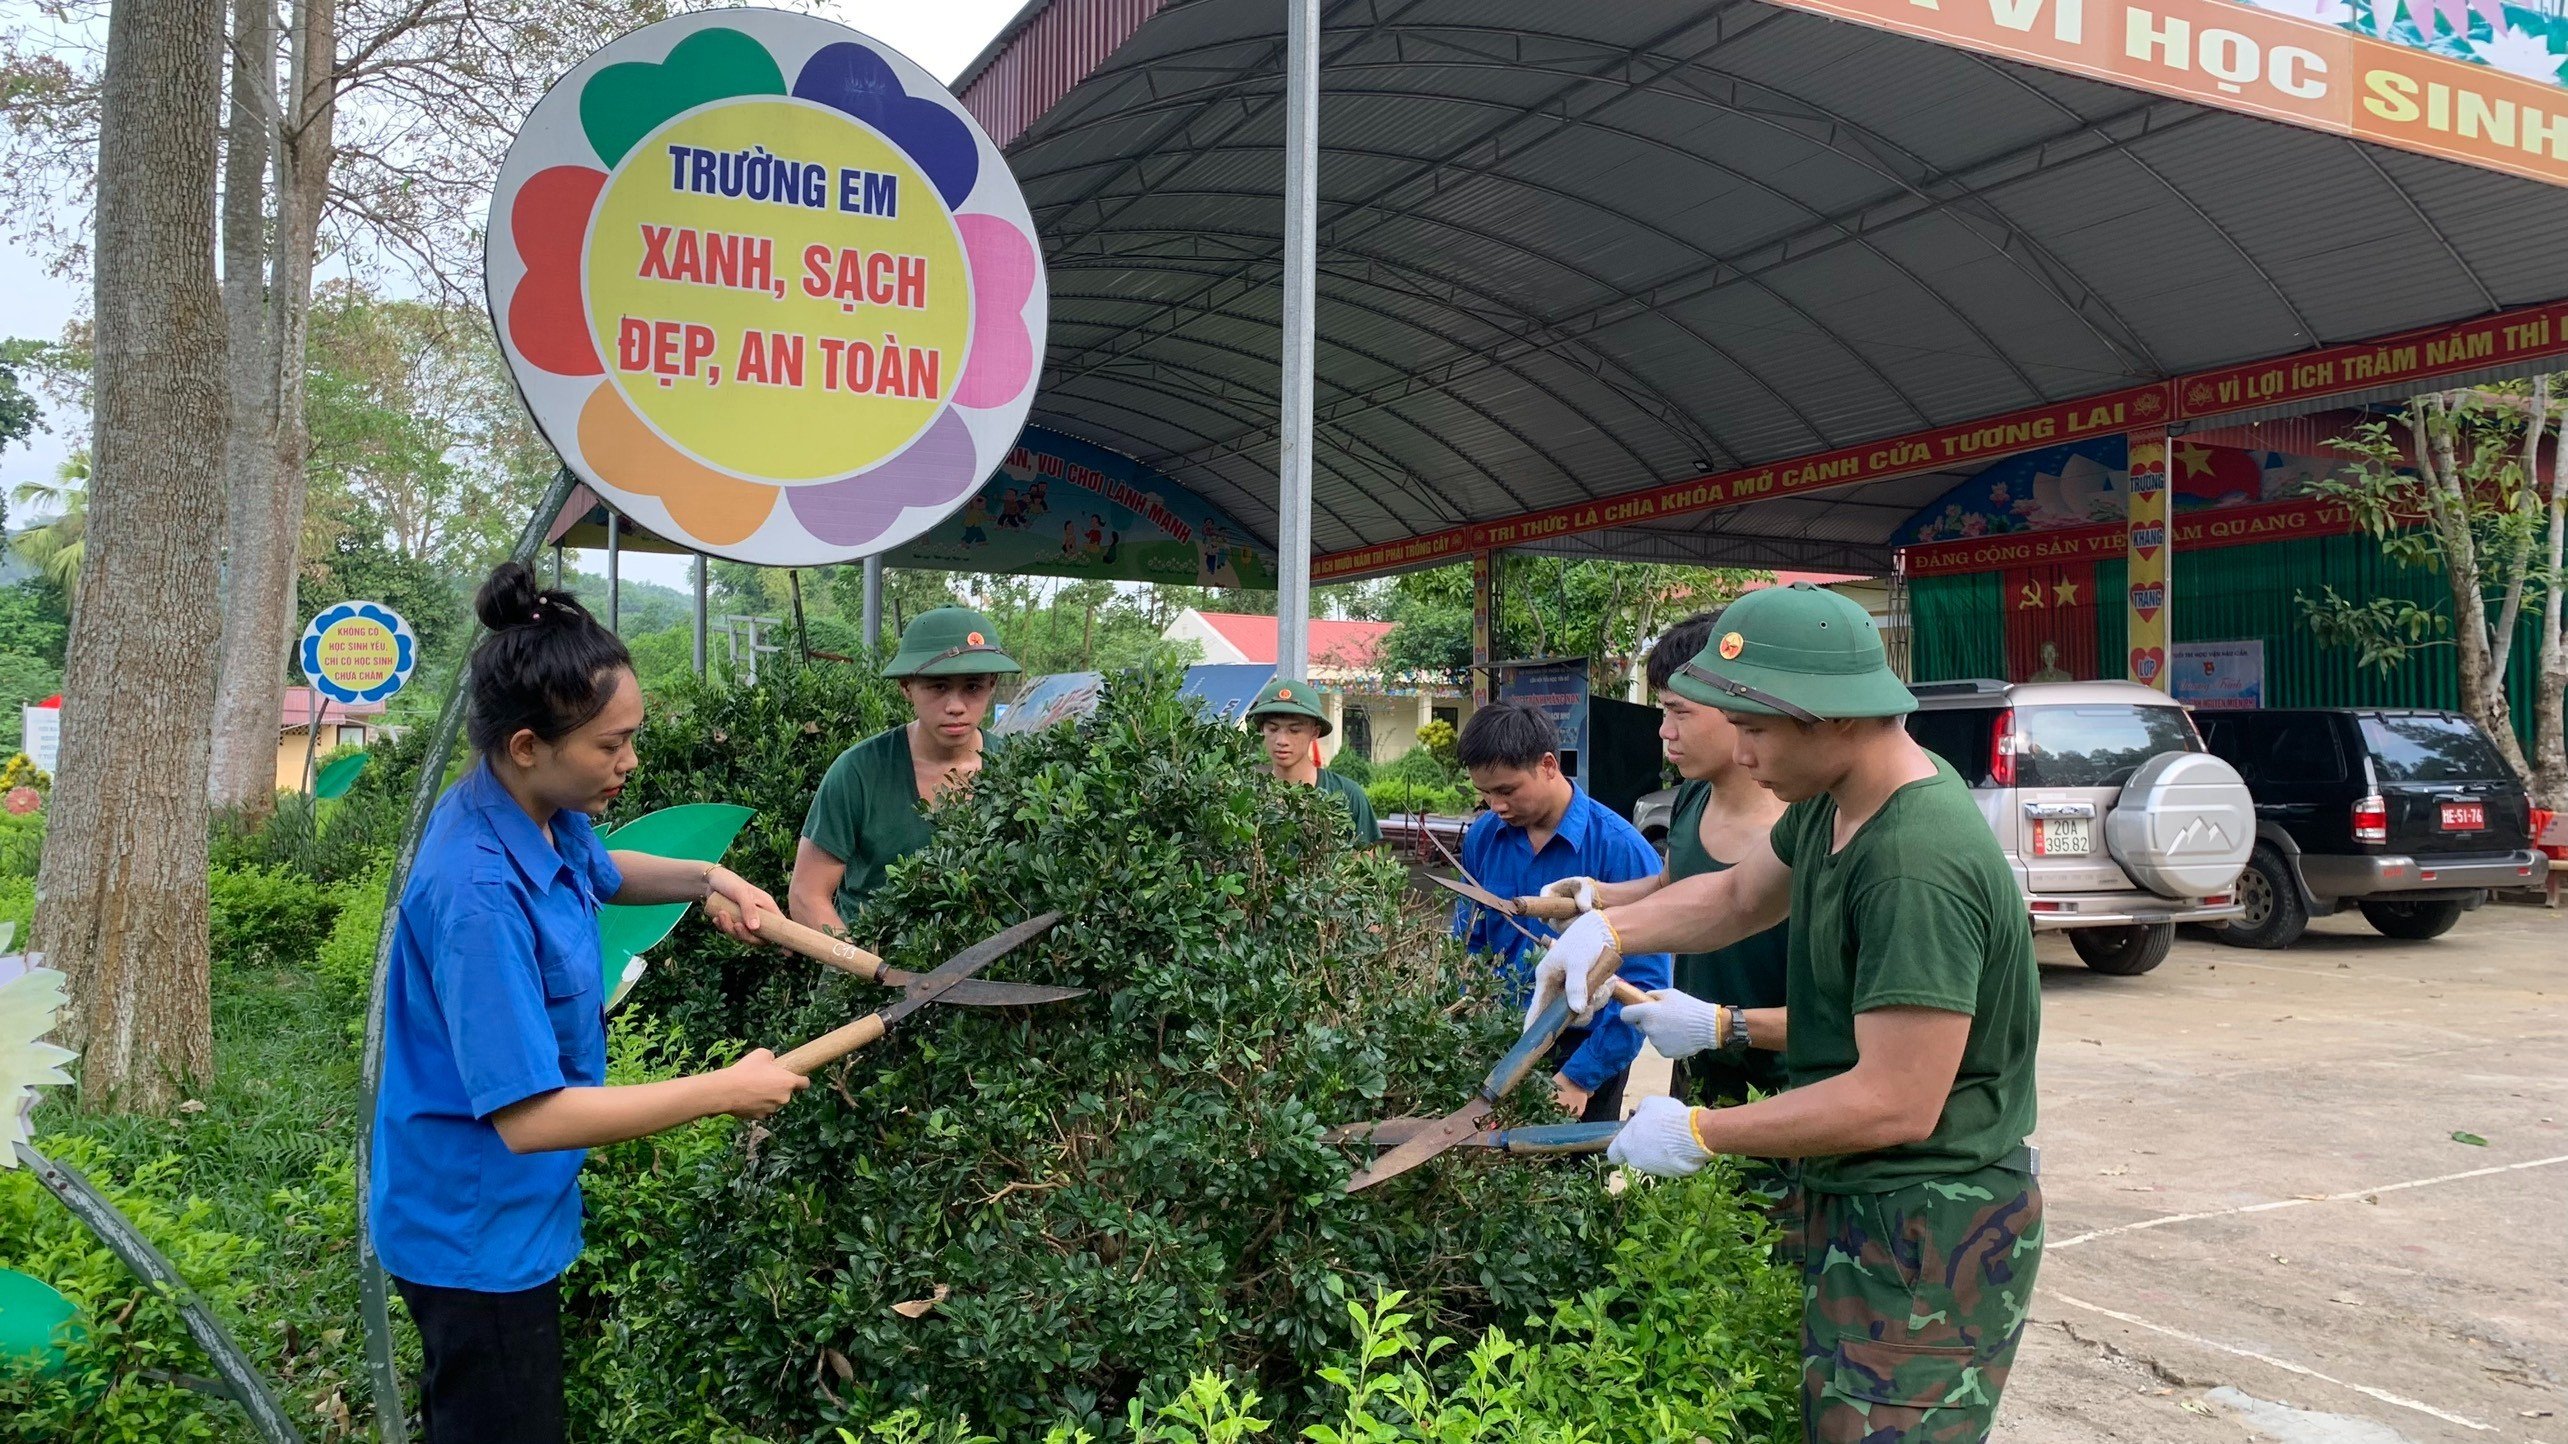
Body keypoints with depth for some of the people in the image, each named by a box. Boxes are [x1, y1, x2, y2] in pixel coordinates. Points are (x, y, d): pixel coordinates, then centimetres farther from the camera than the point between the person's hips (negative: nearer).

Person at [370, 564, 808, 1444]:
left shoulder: (544, 813, -6)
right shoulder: (477, 894, -33)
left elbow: (600, 875, 20)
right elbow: (529, 1116, -34)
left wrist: (706, 879, 1)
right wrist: (724, 1091, -28)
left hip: (508, 1211, 9)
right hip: (477, 1234, -9)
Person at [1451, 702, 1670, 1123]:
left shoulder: (1619, 848, -19)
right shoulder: (1483, 836, -4)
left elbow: (1645, 982, -19)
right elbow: (1468, 945, 7)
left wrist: (1580, 1076, -20)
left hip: (1584, 1049, -4)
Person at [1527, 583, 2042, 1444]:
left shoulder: (1917, 866, -28)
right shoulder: (1834, 805, 1)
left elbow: (1896, 1104, -28)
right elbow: (1739, 895, 18)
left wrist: (1699, 1134, -17)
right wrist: (1608, 928, -1)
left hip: (1929, 1236, -9)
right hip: (1860, 1209, 9)